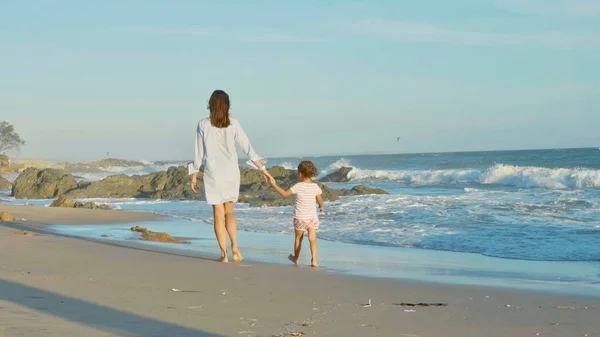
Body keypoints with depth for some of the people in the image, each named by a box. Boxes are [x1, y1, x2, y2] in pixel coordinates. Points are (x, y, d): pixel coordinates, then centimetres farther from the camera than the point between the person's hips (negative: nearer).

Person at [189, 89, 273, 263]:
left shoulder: (203, 125, -6)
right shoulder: (233, 124, -3)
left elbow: (199, 153, -2)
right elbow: (248, 149, -3)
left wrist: (194, 177, 6)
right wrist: (263, 169, 2)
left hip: (213, 174, -2)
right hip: (231, 172, 2)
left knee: (218, 214, 5)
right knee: (229, 212, 16)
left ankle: (224, 254, 2)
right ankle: (234, 247, -4)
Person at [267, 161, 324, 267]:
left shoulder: (298, 186, -11)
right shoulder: (315, 187, -2)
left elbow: (285, 193, -7)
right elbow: (320, 201, 6)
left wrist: (274, 185, 1)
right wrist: (321, 207, 28)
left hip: (300, 217, -1)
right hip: (312, 217, 1)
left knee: (298, 238, 15)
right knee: (312, 239, -3)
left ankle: (296, 258, 32)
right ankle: (314, 260, -17)